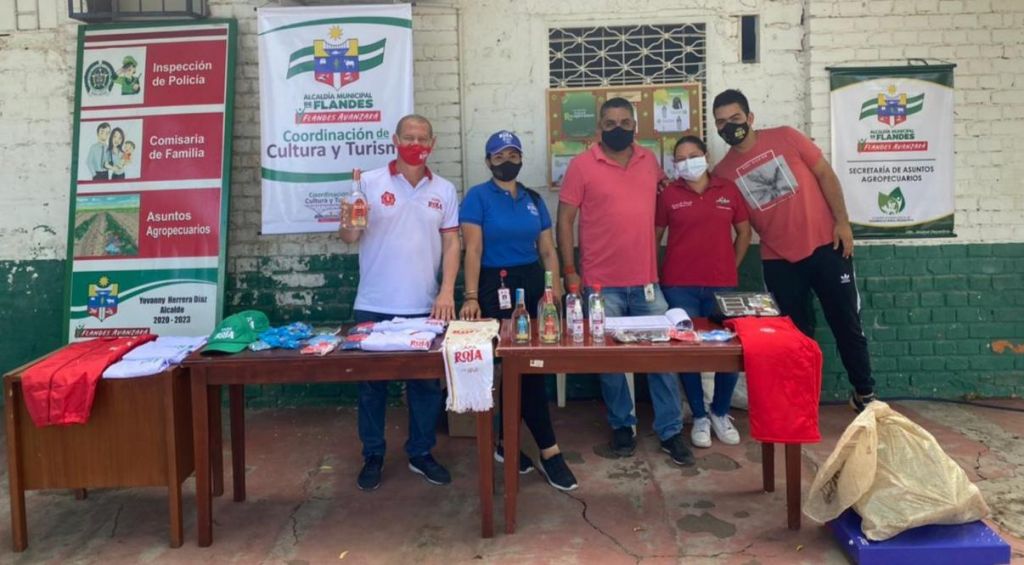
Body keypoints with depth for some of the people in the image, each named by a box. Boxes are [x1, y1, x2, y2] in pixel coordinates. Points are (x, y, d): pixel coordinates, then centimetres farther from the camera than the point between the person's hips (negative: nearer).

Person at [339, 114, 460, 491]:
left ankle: (420, 453, 27)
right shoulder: (370, 182, -1)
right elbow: (350, 239, -3)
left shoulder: (444, 190, 6)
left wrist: (447, 291, -7)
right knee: (372, 383, 8)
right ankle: (373, 456, 23)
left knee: (426, 382, 10)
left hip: (425, 306, 2)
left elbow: (451, 243, 4)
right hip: (374, 306, -2)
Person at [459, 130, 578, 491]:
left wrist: (554, 288, -4)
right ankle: (549, 451, 5)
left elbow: (548, 250, 10)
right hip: (496, 287, -5)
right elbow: (473, 250, -11)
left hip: (533, 284, 5)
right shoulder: (477, 197, -3)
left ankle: (507, 441, 23)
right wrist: (471, 296, -20)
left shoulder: (534, 200, 13)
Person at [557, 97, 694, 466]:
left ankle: (670, 431, 16)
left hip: (647, 281, 3)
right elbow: (564, 220, -3)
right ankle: (621, 425, 25)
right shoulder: (582, 165, -4)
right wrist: (569, 271, -8)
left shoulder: (649, 161, 8)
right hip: (602, 284, -3)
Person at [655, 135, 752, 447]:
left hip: (722, 285, 2)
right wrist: (656, 275, 2)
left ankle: (720, 413, 24)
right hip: (680, 287, -2)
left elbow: (744, 231, 14)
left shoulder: (728, 190, 6)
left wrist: (731, 267, 9)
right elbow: (654, 237, 5)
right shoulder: (668, 194, 0)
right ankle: (699, 417, 19)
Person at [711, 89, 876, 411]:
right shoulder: (723, 173, 0)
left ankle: (865, 394, 25)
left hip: (825, 246, -1)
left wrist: (842, 222, -6)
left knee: (846, 323, 8)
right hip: (779, 261, 1)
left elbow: (826, 175, -1)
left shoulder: (785, 138, -4)